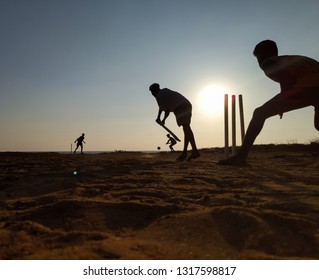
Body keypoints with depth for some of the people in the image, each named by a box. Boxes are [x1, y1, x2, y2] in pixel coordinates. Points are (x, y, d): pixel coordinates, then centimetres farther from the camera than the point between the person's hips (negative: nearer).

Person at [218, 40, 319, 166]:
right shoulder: (291, 59, 38)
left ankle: (241, 156, -3)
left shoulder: (268, 63, 16)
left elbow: (286, 77, -4)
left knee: (260, 113, 2)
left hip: (307, 86, -7)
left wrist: (283, 101, 8)